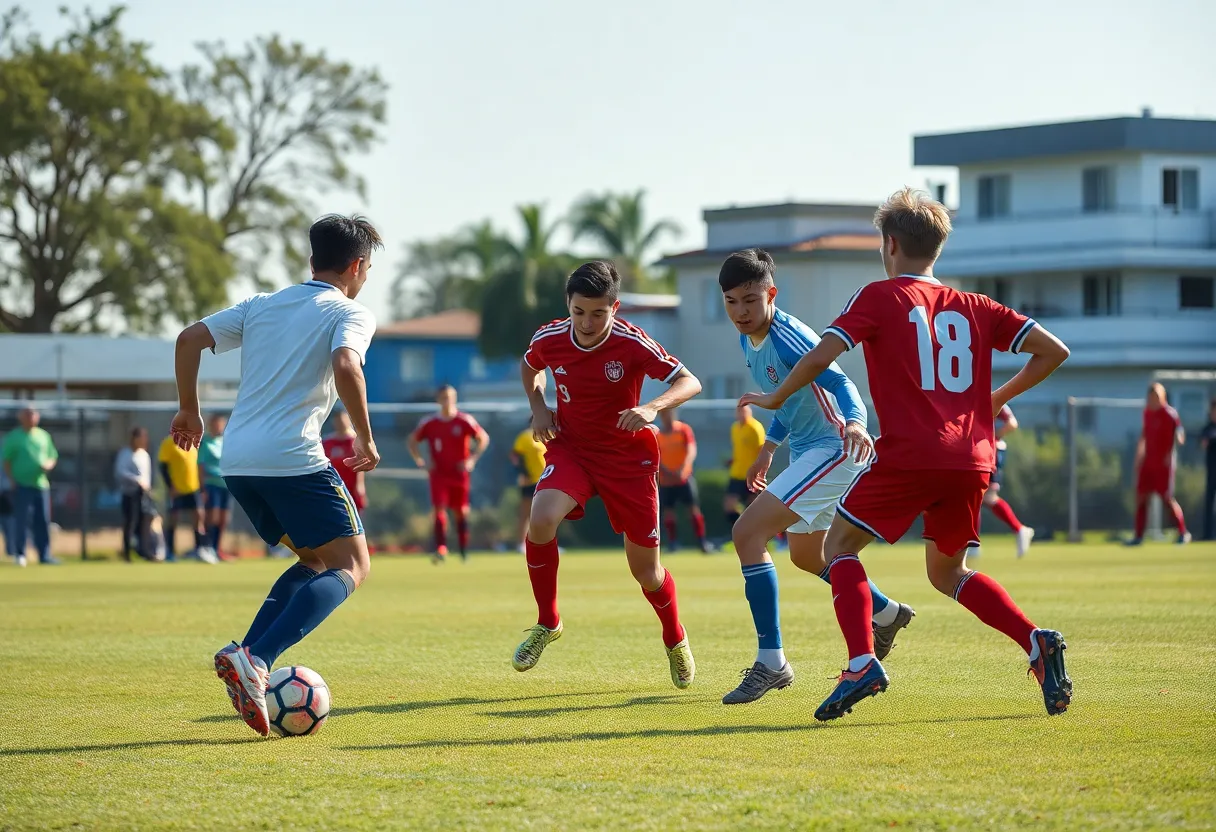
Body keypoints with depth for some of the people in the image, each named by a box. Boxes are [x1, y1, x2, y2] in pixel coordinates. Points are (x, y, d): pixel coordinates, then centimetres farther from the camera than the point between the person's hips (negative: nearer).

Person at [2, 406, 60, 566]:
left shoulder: (43, 436, 14)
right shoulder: (13, 437, 0)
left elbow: (53, 456, 20)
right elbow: (6, 460, -2)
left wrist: (48, 465, -3)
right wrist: (12, 481, -12)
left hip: (41, 485, 5)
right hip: (22, 485, -5)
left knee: (43, 521, 5)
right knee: (22, 519, -7)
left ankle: (44, 555, 10)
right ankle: (19, 554, -2)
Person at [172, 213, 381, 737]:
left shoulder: (261, 306, 20)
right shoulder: (351, 314, 3)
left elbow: (190, 338, 12)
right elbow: (345, 367, -18)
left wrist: (189, 411, 21)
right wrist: (366, 441, -8)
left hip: (236, 461, 7)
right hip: (293, 459, -7)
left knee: (315, 560, 22)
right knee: (350, 566, 0)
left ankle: (246, 659, 2)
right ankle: (256, 660, -23)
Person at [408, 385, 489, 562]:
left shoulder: (465, 421, -3)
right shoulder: (429, 423, 2)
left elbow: (483, 438, 2)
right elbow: (413, 440, 13)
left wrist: (472, 459, -7)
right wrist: (419, 460, 0)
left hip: (459, 473, 0)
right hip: (438, 473, 0)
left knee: (461, 511, 7)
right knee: (439, 508, -14)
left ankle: (464, 549, 20)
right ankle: (441, 549, -18)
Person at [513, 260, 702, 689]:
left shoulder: (632, 343, -20)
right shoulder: (548, 339, -10)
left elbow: (690, 382, -20)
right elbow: (529, 368, 15)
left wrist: (651, 408, -38)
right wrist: (538, 409, -2)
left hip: (628, 456, -2)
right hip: (570, 448, 2)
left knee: (645, 569, 4)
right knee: (541, 519, -29)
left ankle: (676, 641, 35)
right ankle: (547, 622, -9)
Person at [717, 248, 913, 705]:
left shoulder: (788, 336, -21)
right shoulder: (747, 340, 7)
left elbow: (839, 382, -32)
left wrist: (855, 422, -50)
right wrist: (767, 448, 26)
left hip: (832, 449, -11)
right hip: (807, 453, 11)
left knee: (747, 532, -20)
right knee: (805, 555, 28)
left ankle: (771, 662, -17)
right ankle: (885, 613, 51)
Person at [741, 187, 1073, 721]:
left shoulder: (881, 297, 3)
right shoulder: (975, 307, 16)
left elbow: (820, 357, -7)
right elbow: (1053, 351, 13)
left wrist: (775, 399, 9)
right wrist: (998, 398, 24)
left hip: (909, 455, -5)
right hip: (972, 460, 5)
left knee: (839, 546, 10)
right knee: (946, 573, 23)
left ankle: (862, 664, -11)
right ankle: (1035, 642, 1)